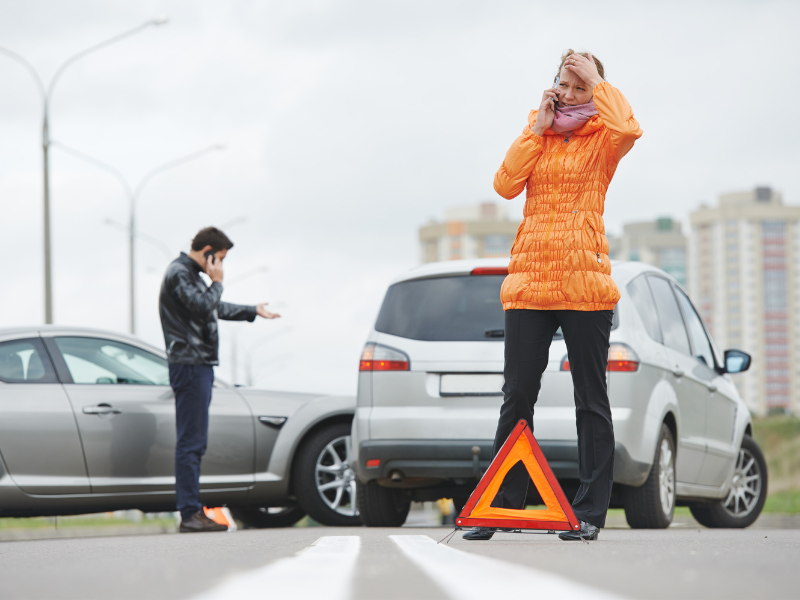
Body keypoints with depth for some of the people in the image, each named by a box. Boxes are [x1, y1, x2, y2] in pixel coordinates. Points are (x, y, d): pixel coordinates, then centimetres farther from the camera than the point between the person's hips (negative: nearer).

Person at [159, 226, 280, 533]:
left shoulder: (191, 274, 22)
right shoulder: (178, 273, -10)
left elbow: (216, 309, 37)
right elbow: (203, 306, -25)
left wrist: (253, 311, 48)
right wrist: (217, 282, -9)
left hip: (199, 366, 11)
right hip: (189, 365, -11)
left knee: (194, 442, 10)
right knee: (191, 441, -12)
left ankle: (193, 511, 12)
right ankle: (190, 514, -13)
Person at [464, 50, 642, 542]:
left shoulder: (601, 138, 4)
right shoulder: (537, 134, 15)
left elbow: (628, 129, -21)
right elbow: (506, 185, -1)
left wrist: (596, 81, -9)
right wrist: (537, 128, -2)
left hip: (584, 280, -3)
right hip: (530, 280, 3)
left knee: (591, 399, 1)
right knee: (517, 397, 3)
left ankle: (590, 512, 4)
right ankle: (502, 506, 10)